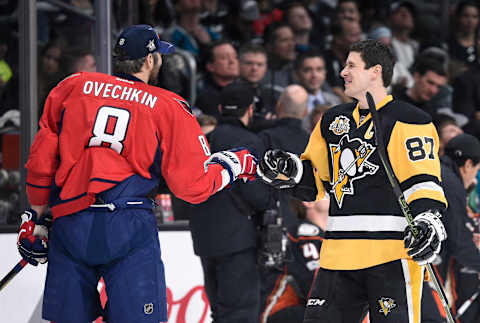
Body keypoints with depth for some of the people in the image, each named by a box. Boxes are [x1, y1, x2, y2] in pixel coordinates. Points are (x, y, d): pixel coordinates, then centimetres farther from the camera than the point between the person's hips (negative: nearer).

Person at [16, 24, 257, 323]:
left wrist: (36, 217, 22)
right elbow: (192, 184, 4)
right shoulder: (169, 108, 5)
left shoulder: (72, 87, 12)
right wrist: (231, 166, 22)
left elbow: (42, 156, 12)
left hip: (69, 224, 3)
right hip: (130, 228, -3)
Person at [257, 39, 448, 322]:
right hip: (340, 254, 7)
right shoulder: (334, 121, 19)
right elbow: (315, 178, 26)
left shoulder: (406, 121, -3)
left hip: (391, 253, -7)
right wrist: (288, 170, 6)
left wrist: (427, 220, -25)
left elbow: (422, 179, -10)